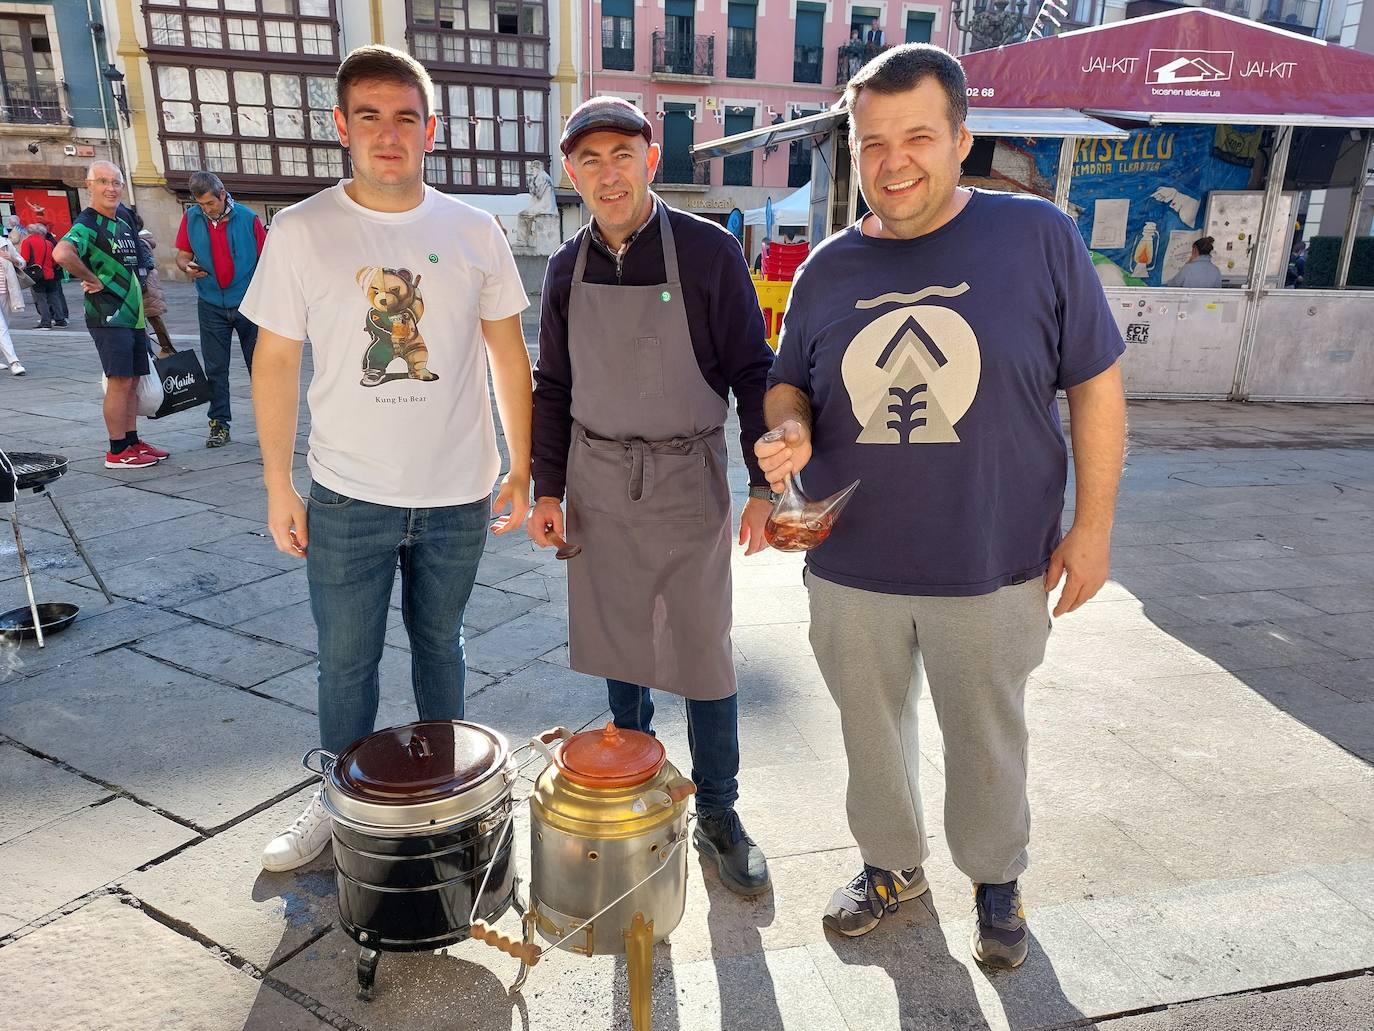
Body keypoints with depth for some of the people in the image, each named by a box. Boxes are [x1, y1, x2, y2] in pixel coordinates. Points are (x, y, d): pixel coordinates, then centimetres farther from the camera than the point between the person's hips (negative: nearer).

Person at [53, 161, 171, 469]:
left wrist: (142, 315, 20)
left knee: (132, 381, 11)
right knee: (119, 381, -8)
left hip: (132, 316, 8)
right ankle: (117, 452, -1)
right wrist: (92, 279, -19)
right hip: (108, 316, -8)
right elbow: (62, 253, -32)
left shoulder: (123, 224, 15)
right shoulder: (87, 224, -12)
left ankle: (132, 442, 20)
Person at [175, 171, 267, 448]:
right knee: (215, 369, 5)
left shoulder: (248, 218, -7)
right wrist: (187, 266, -14)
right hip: (211, 306, 2)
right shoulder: (191, 218, 0)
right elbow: (182, 255, 9)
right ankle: (219, 423, 13)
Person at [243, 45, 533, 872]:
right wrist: (278, 485, -1)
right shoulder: (302, 231, -4)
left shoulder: (474, 232, -2)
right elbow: (276, 359, 0)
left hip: (456, 493, 1)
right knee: (347, 661, 10)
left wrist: (521, 467, 2)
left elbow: (508, 352, 4)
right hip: (348, 494, 0)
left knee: (440, 643, 17)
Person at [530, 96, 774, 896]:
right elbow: (553, 387, 11)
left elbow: (752, 371, -6)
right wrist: (547, 488, 7)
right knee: (617, 642, 14)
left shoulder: (710, 251, -8)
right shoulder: (569, 268, 4)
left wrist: (765, 483, -12)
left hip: (687, 478, -3)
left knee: (703, 651, 2)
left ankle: (720, 816, 20)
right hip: (598, 480, 4)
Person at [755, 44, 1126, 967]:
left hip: (993, 570, -2)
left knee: (987, 737, 17)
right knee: (872, 730, 19)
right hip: (851, 570, 3)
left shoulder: (1038, 235, -7)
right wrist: (790, 430, -13)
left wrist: (1093, 524, -5)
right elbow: (789, 383, 11)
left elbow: (1097, 383, -3)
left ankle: (996, 879, 45)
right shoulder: (828, 269, 1)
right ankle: (893, 864, 45)